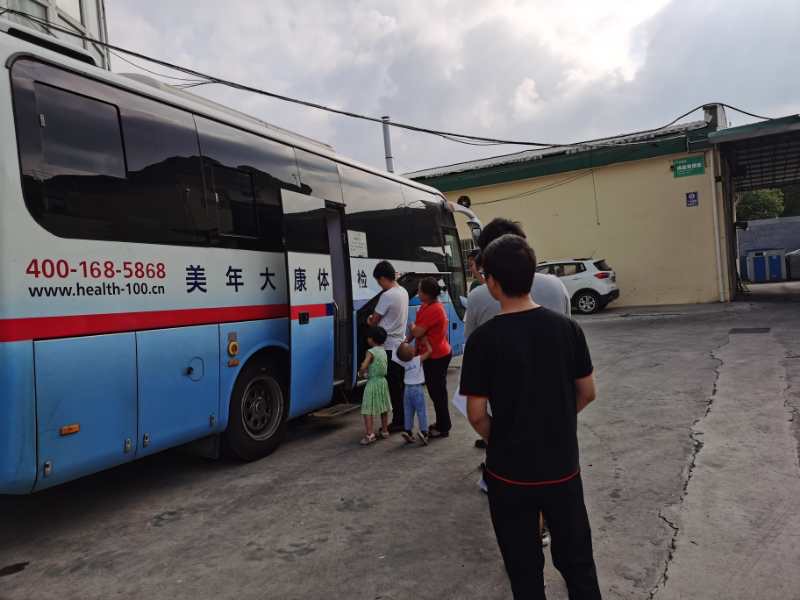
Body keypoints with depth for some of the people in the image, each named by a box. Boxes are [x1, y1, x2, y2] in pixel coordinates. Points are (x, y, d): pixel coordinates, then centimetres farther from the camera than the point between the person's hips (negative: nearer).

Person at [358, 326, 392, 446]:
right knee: (383, 408, 18)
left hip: (372, 383, -8)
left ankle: (370, 434, -15)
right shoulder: (383, 352, 7)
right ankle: (385, 431, 28)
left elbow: (363, 367, -25)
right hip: (383, 381, 8)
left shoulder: (371, 352, -15)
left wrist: (361, 372, -5)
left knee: (368, 410, -6)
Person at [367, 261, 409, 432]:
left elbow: (374, 320, -10)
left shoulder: (387, 296, -19)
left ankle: (398, 421, 4)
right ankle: (403, 420, 21)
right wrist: (377, 319, 6)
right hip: (401, 343, 9)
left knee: (393, 386, -2)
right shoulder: (403, 292, 8)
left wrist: (370, 321, 11)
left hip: (389, 346, -9)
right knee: (400, 384, 13)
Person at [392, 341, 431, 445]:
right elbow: (429, 351, -8)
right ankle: (423, 431, -7)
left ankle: (408, 430, 9)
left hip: (407, 389, 4)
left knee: (408, 411, 10)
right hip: (418, 388, -4)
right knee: (421, 411, -1)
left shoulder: (404, 363, -1)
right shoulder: (418, 359, -13)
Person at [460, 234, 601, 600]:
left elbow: (476, 414, -12)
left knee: (525, 570, 16)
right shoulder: (566, 328, -7)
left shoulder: (482, 340, -16)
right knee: (577, 561, 22)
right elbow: (587, 393, 2)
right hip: (563, 467, 3)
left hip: (510, 474, -3)